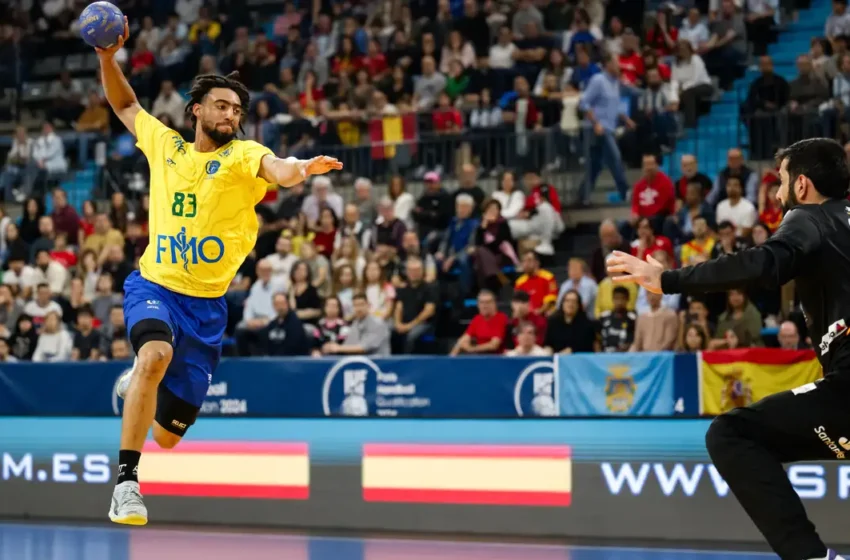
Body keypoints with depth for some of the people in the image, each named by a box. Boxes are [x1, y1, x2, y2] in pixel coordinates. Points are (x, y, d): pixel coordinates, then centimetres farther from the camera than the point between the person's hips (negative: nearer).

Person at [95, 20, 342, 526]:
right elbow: (125, 105, 22)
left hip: (207, 304, 0)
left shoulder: (244, 156, -4)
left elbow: (276, 169, -27)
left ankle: (138, 383, 46)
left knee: (168, 436, 7)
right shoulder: (165, 144, 5)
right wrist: (108, 58, 6)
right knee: (156, 353, -36)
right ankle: (127, 482, -30)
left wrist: (300, 169, -49)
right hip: (154, 287, 0)